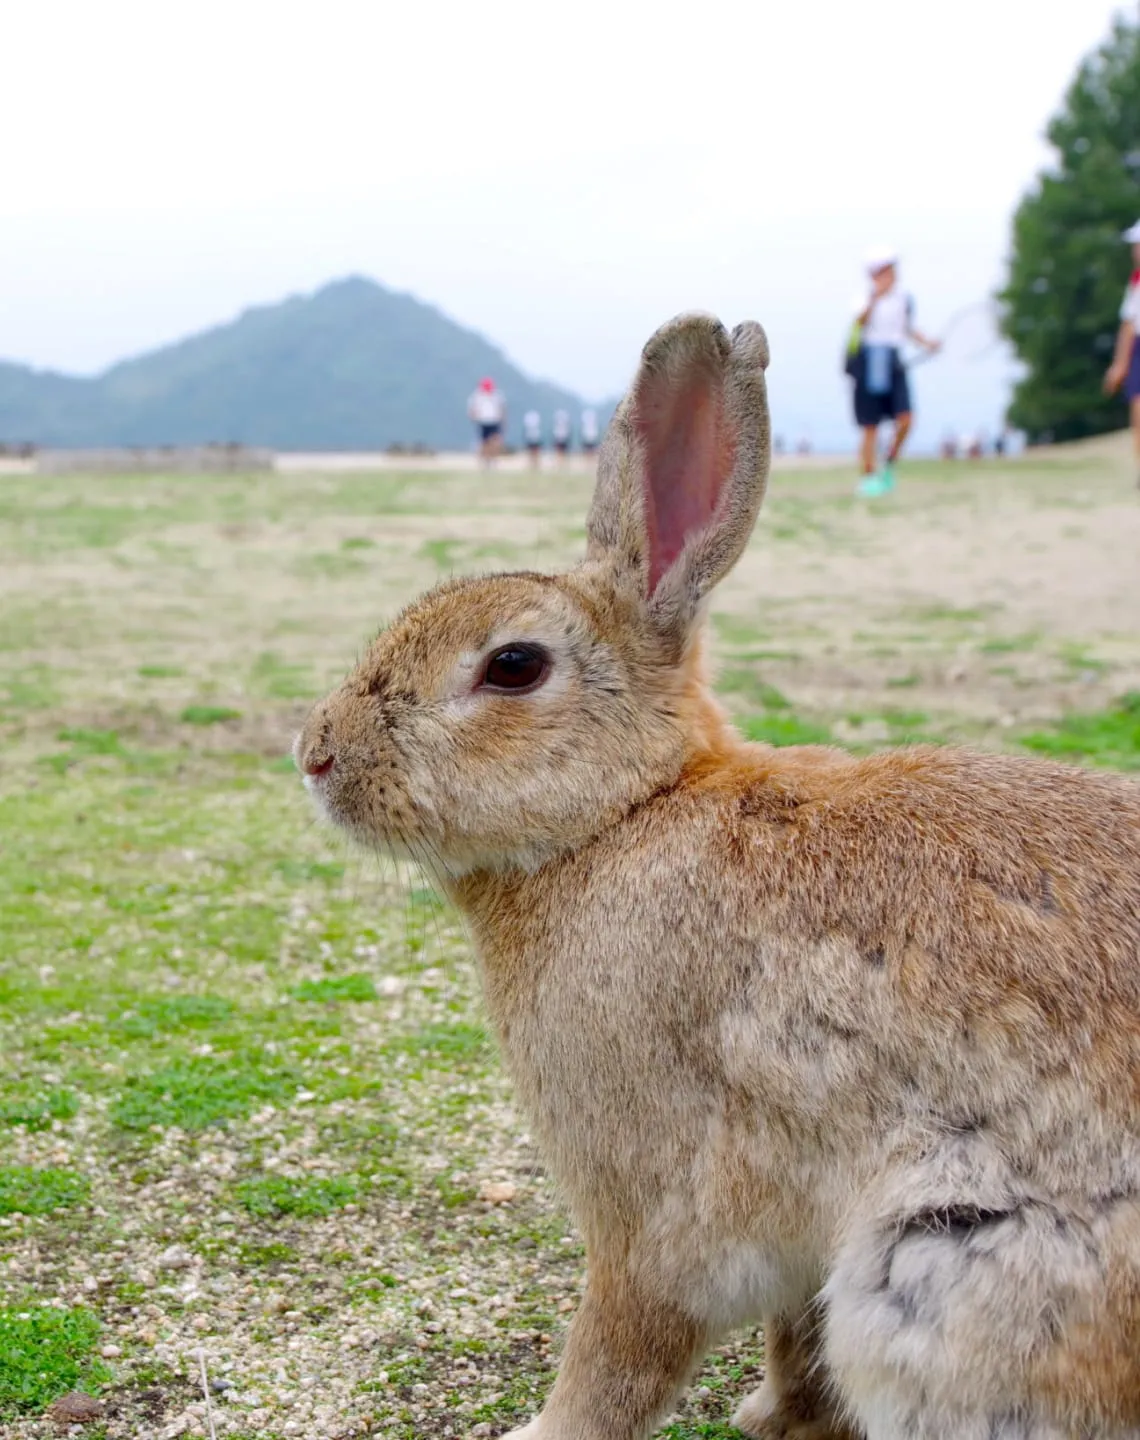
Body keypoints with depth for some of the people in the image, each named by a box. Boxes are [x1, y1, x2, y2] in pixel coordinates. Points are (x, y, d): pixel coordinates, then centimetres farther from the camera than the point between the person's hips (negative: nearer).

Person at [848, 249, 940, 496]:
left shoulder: (903, 299, 9)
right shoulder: (865, 299, -5)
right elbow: (860, 322, -24)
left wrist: (926, 343, 7)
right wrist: (875, 298, -37)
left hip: (894, 363, 4)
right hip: (869, 362, -4)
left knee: (905, 418, -10)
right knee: (871, 427, 1)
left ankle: (888, 466, 10)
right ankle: (868, 477, 11)